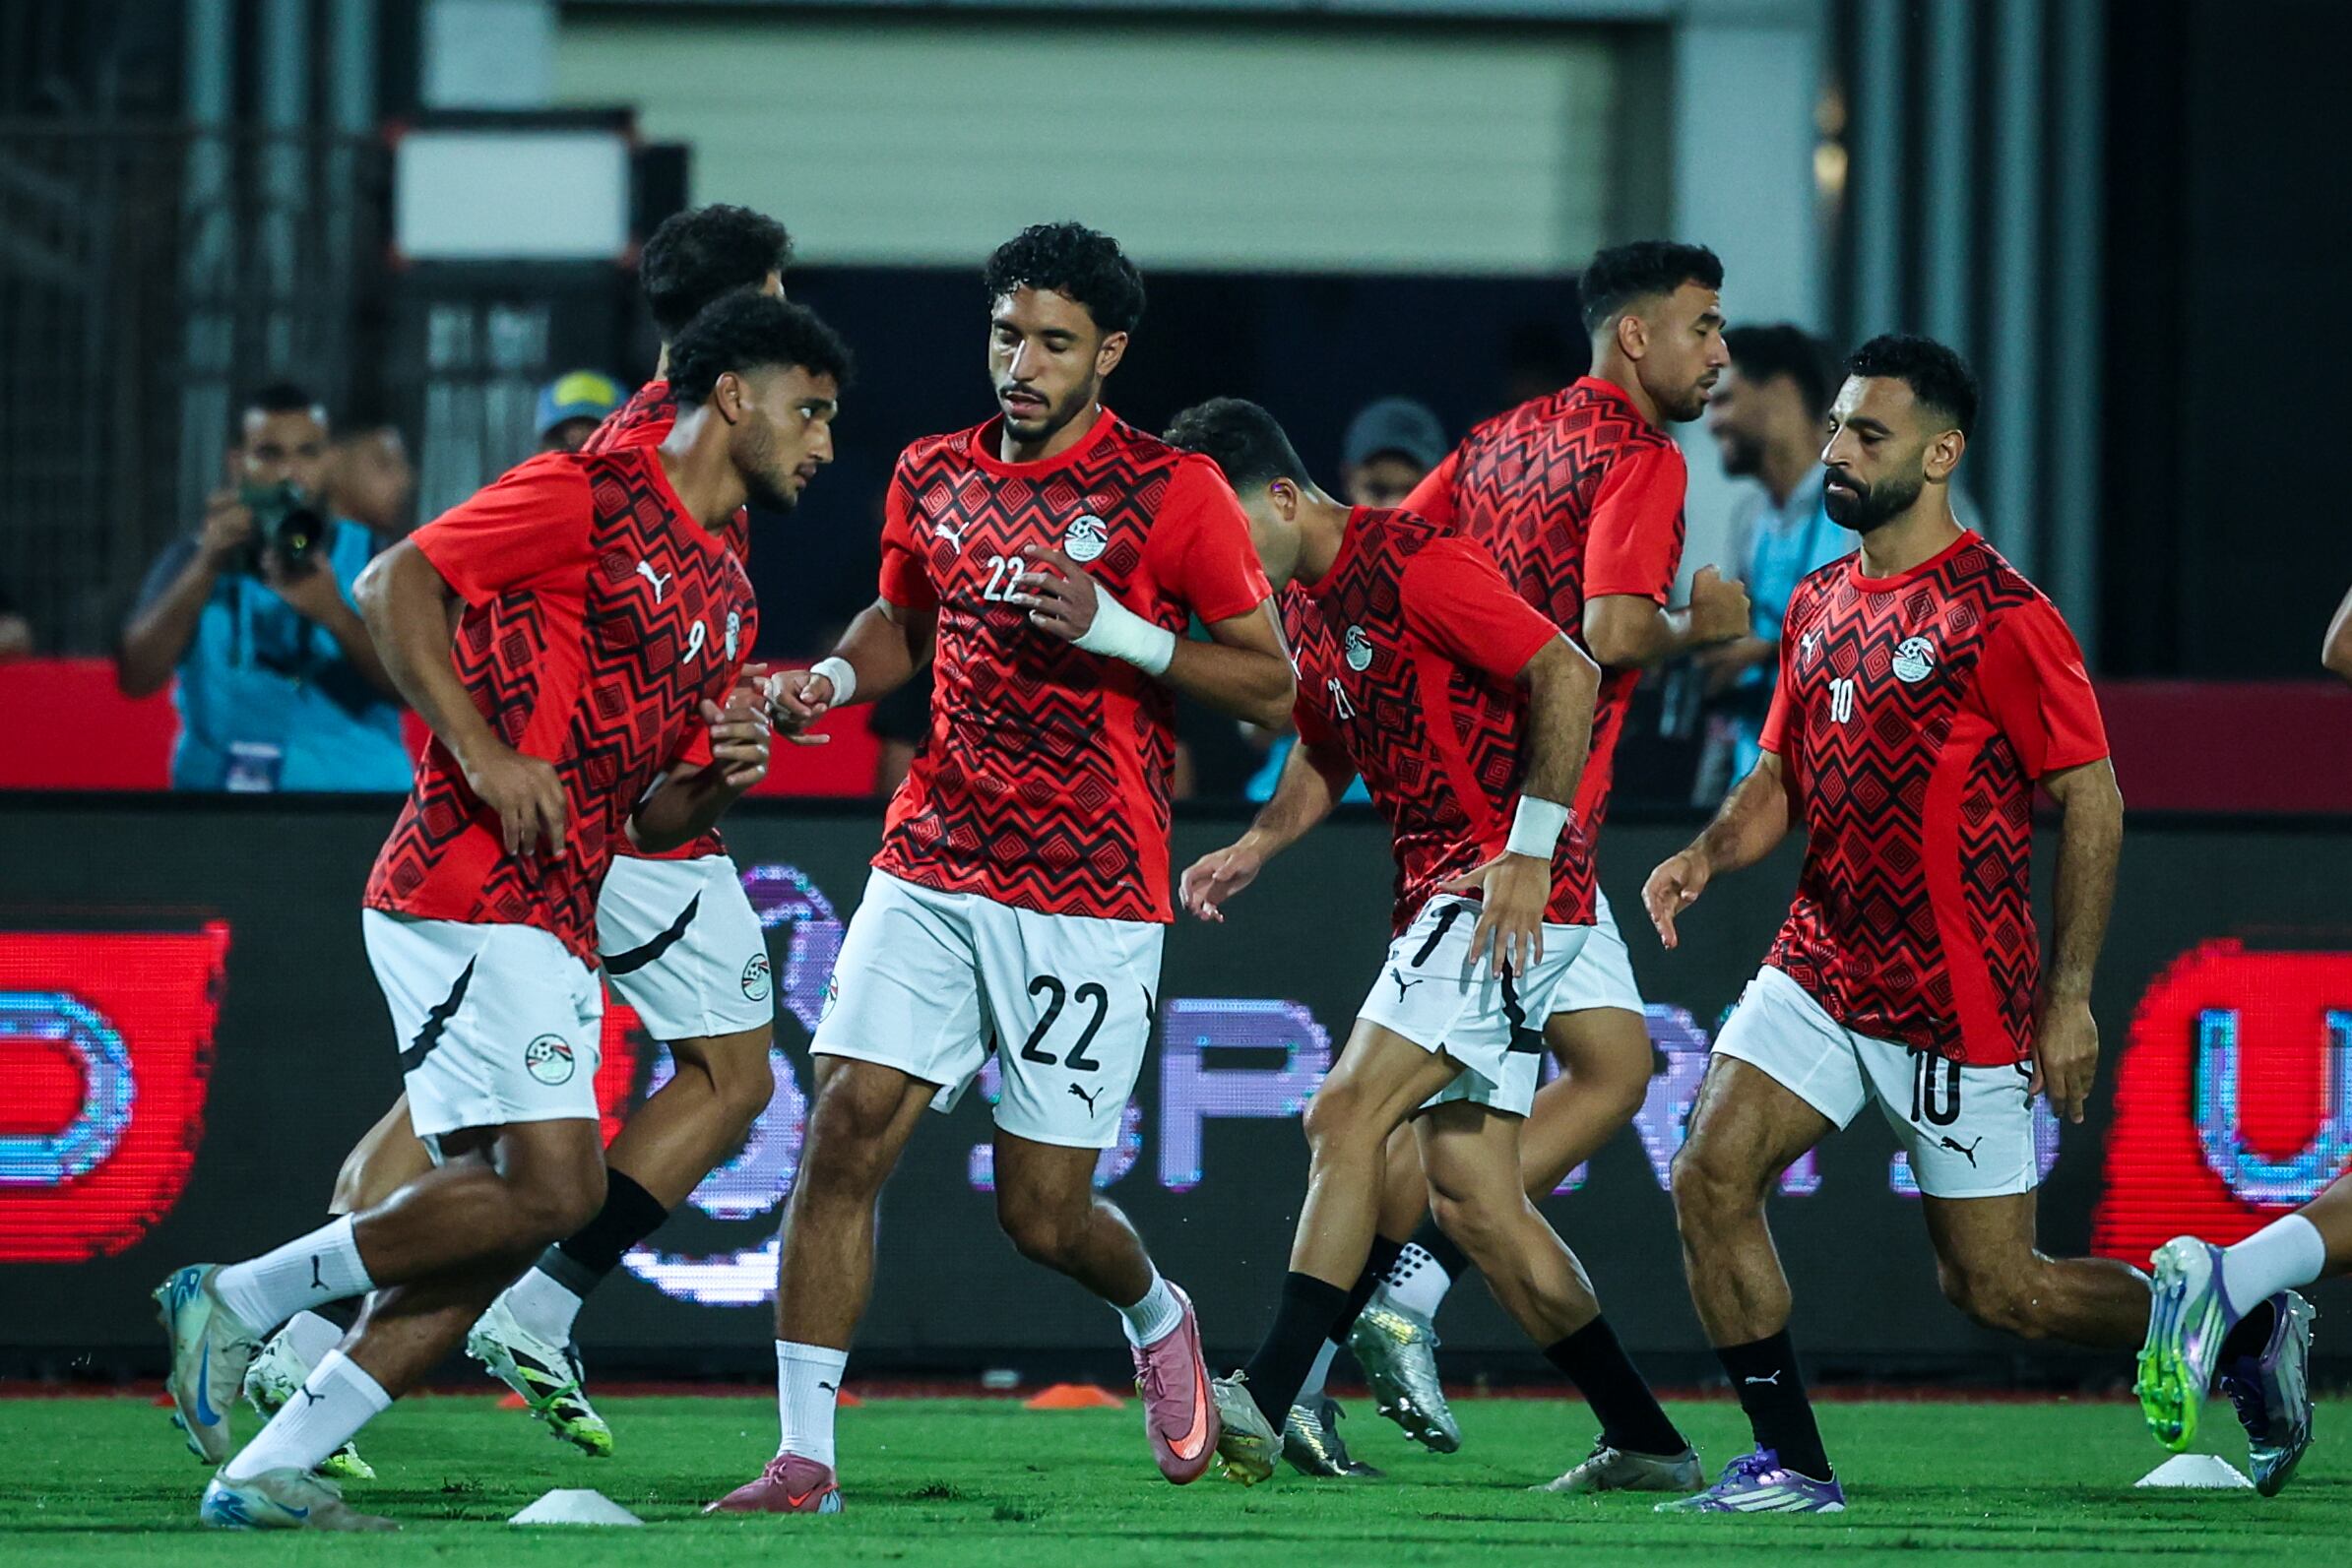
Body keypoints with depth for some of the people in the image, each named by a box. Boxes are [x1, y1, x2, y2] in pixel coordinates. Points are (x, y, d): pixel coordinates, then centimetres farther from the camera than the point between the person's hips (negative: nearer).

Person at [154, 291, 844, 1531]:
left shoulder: (725, 599, 22)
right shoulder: (588, 498, -4)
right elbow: (394, 583, -11)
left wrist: (722, 777, 3)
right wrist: (482, 751, -18)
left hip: (555, 922, 9)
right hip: (468, 892, -9)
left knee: (497, 1217, 2)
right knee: (552, 1185, -17)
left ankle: (266, 1472, 3)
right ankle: (243, 1296, -7)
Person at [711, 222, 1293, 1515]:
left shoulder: (1171, 492, -5)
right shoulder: (934, 477, 8)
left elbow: (1273, 686, -4)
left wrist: (1115, 631, -17)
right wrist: (834, 677, 6)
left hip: (1091, 898, -4)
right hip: (931, 866, 4)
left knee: (1043, 1214, 0)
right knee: (845, 1134, -13)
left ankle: (1155, 1315, 36)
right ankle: (803, 1458, -8)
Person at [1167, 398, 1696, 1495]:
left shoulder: (1412, 566, -15)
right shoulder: (1302, 602, 13)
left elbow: (1568, 675, -18)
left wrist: (1527, 851, -21)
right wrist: (1255, 846, 7)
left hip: (1512, 895, -10)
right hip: (1440, 895, 10)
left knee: (1347, 1114, -18)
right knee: (1470, 1197, 6)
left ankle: (1270, 1400, -21)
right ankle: (1647, 1444, 11)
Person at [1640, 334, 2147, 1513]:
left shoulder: (2001, 615, -13)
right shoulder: (1817, 605, 9)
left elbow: (2091, 800, -11)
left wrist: (2068, 996, -12)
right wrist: (1710, 851, -7)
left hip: (1962, 1006, -6)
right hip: (1820, 969, 6)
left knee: (1995, 1288, 1)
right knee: (1710, 1179, -11)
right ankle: (1790, 1463, -2)